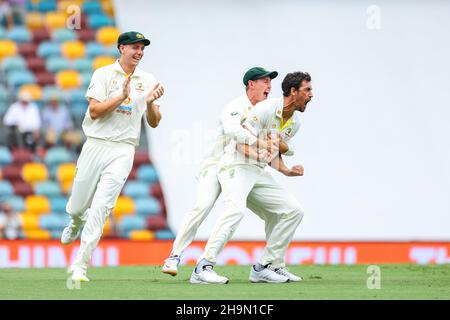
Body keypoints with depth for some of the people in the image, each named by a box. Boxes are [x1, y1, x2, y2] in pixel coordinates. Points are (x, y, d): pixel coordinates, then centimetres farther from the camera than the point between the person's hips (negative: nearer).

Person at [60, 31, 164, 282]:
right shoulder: (104, 74, 0)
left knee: (100, 208, -14)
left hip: (123, 151, 0)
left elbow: (154, 123, 8)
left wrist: (149, 103, -12)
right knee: (77, 207, 9)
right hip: (95, 146, 0)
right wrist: (122, 96, -18)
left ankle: (80, 266, -12)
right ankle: (77, 223, 48)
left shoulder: (148, 81, 9)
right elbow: (94, 111, -9)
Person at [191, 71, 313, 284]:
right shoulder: (266, 109, -16)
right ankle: (203, 268, -37)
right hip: (236, 166, -9)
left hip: (258, 172, 9)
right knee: (236, 209, -33)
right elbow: (243, 144, -18)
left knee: (293, 210, 4)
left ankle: (266, 267, 8)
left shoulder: (294, 123, 11)